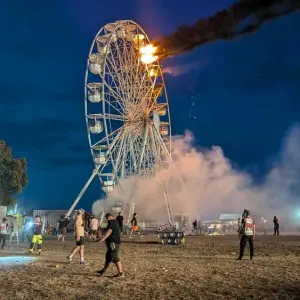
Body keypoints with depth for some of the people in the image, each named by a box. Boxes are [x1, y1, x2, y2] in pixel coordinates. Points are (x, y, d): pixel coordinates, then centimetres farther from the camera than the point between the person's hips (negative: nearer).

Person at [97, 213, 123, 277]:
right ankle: (103, 271, 29)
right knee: (108, 256, 18)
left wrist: (104, 238, -43)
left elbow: (109, 231, -31)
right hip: (112, 242, 11)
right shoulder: (114, 222, 18)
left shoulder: (112, 222, -16)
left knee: (115, 258, -9)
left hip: (113, 243, -11)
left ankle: (120, 273, -7)